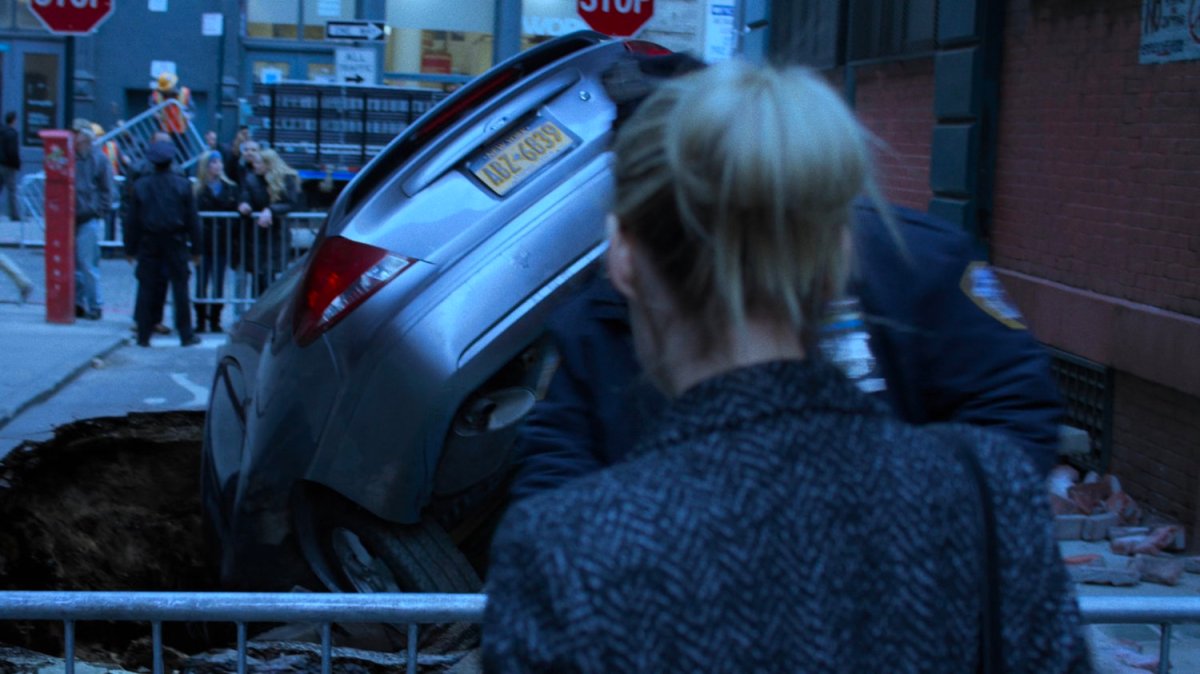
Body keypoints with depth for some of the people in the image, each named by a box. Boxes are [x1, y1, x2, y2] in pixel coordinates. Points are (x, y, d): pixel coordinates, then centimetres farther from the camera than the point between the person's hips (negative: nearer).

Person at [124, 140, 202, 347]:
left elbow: (132, 221, 1)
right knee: (180, 288, 5)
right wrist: (195, 249, 5)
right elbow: (192, 219, -2)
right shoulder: (183, 185, -4)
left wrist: (130, 249, 8)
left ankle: (143, 336, 6)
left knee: (146, 289, 5)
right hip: (175, 244, -1)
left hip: (148, 244, 1)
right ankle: (186, 335, 7)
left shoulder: (140, 185, -2)